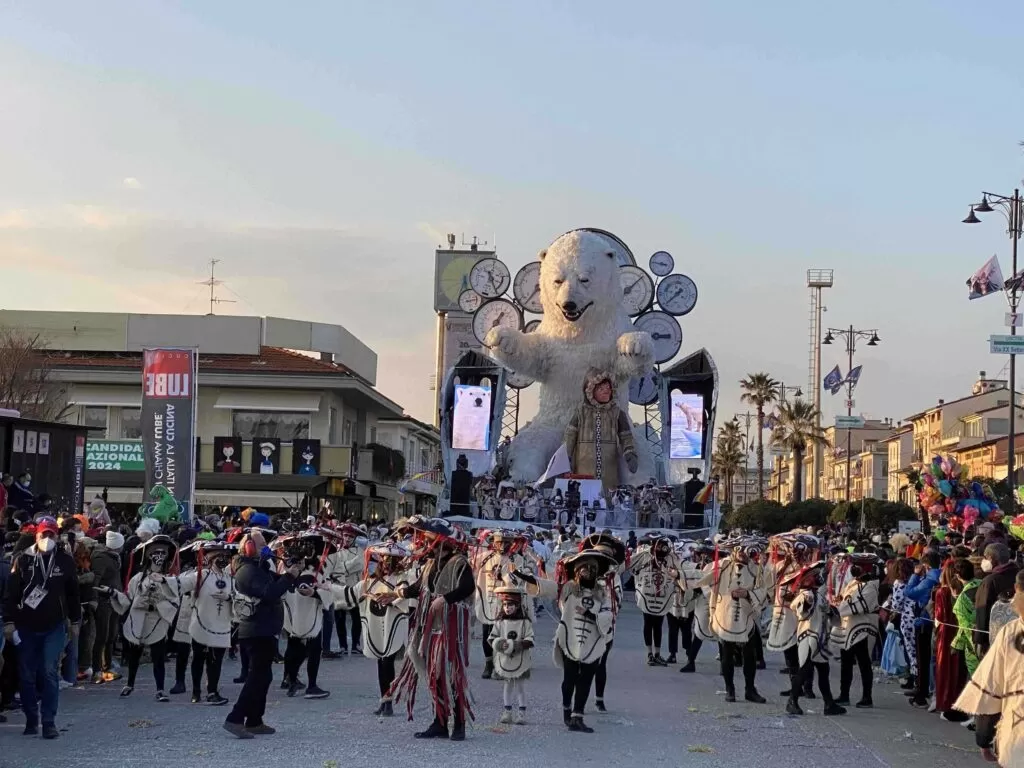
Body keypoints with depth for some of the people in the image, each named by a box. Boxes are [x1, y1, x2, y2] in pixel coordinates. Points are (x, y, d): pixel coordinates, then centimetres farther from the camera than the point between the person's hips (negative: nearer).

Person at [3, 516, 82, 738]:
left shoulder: (65, 561, 3)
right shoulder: (23, 560, -1)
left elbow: (72, 593, 11)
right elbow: (11, 593, -1)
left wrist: (75, 620, 14)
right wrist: (9, 621, -6)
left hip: (54, 627, -1)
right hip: (26, 627, 1)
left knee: (49, 673, -8)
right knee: (27, 676, 6)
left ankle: (49, 722, -6)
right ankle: (31, 720, 19)